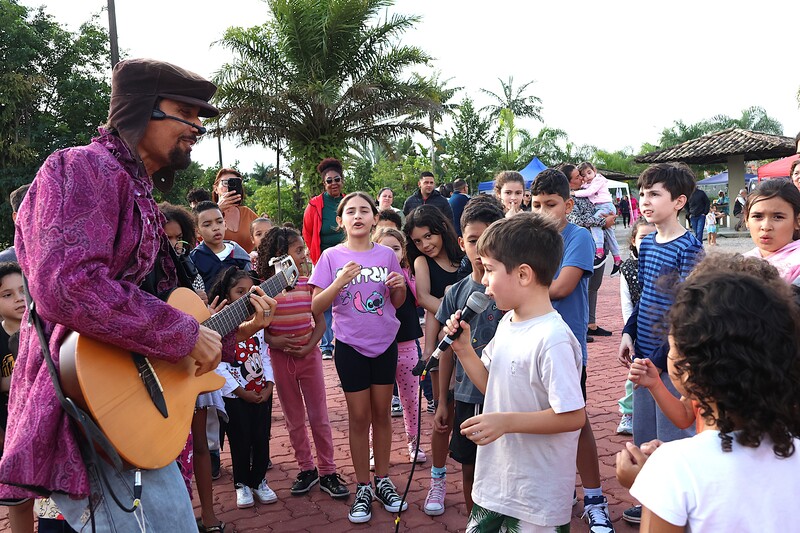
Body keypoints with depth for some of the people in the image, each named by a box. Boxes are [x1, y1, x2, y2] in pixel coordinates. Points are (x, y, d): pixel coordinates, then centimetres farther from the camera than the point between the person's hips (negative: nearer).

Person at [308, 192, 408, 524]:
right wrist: (339, 282, -23)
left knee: (381, 412, 10)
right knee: (359, 416, 5)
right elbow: (316, 306, -8)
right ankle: (363, 488, 17)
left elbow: (398, 302, 8)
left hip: (385, 343, 2)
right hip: (350, 346, -2)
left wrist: (400, 286, -14)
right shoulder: (332, 257, -5)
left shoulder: (386, 255, 0)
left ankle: (383, 481, 23)